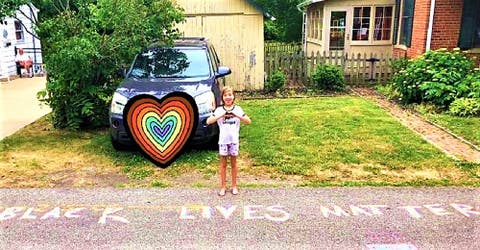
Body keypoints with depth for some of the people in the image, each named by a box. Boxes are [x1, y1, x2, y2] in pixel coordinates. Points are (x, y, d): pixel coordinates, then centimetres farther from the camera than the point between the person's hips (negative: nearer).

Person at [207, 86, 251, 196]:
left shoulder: (237, 109, 1)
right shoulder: (219, 110, -1)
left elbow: (248, 121, -7)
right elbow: (208, 121, -11)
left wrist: (237, 115, -21)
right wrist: (220, 116, -22)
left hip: (234, 140, 0)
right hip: (223, 140, 0)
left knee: (233, 163, 10)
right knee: (223, 163, 8)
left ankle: (234, 186, 21)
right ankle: (223, 186, 18)